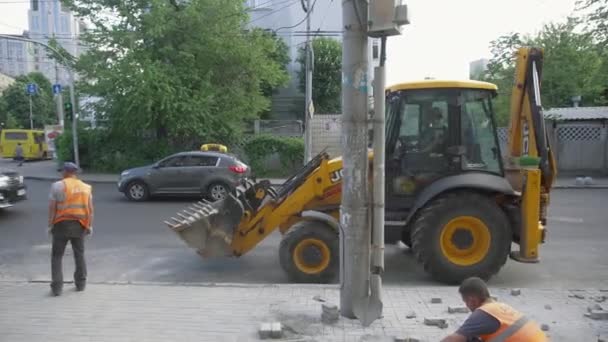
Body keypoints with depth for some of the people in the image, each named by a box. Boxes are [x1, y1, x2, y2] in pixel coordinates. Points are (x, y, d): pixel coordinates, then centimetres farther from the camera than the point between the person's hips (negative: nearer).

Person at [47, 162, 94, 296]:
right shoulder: (85, 187, 7)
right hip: (79, 225, 4)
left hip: (62, 224, -3)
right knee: (79, 255, 15)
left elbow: (52, 207, -9)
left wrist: (50, 225, -2)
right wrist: (90, 225, 9)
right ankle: (81, 284, 20)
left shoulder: (58, 186, -5)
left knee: (57, 256, 6)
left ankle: (57, 287, 3)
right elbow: (90, 209, 5)